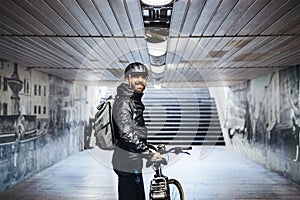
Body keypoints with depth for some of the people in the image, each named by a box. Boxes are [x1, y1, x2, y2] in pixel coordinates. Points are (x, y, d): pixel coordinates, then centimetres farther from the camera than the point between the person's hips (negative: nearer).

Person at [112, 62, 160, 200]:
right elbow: (127, 134, -27)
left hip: (133, 162, 10)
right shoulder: (123, 102, -18)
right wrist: (149, 154, -24)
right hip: (127, 163, -10)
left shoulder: (134, 100, 14)